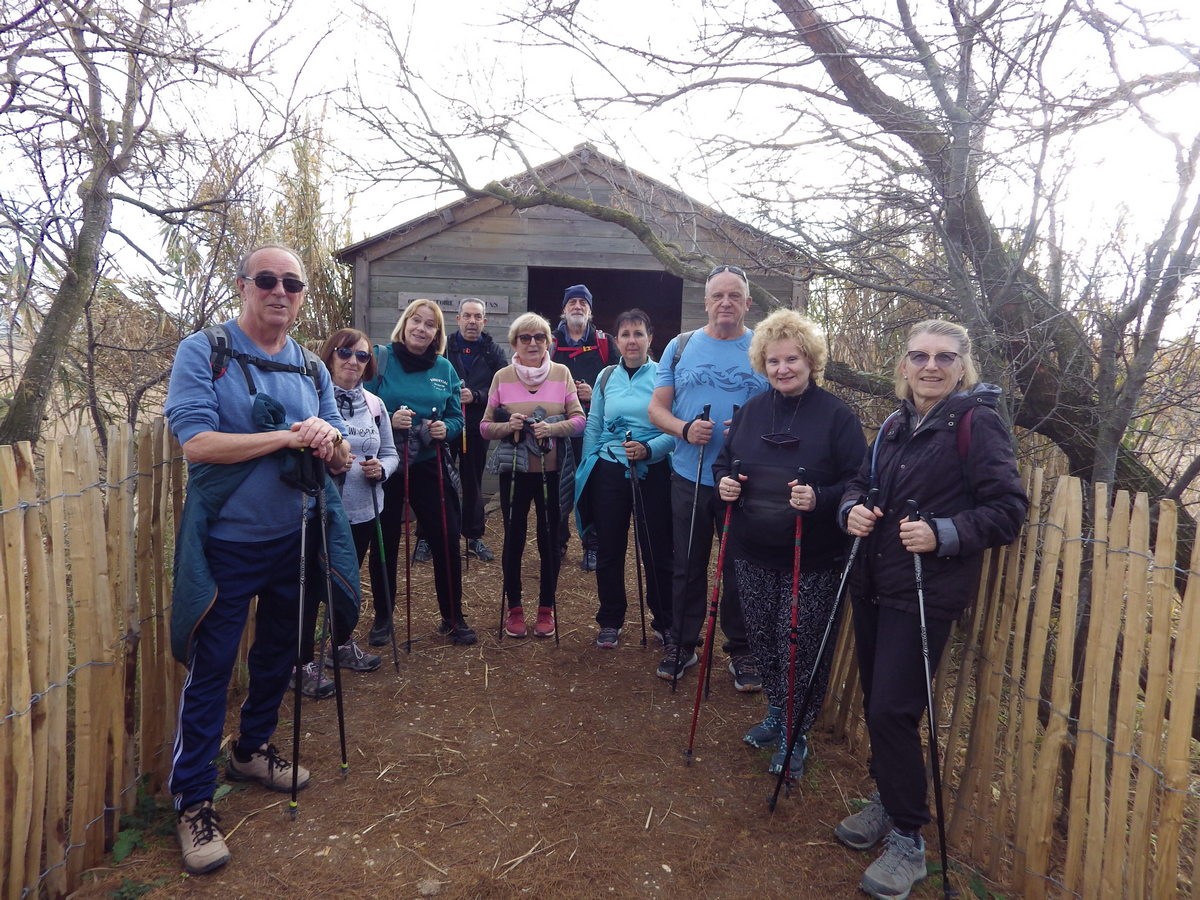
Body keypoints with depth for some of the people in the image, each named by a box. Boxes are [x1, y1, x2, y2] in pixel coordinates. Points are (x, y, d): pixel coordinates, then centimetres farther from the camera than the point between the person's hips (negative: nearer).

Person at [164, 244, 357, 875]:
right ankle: (193, 801, 19)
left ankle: (252, 750, 42)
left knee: (278, 656, 19)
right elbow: (196, 442, -21)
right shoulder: (202, 351, -8)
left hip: (293, 540, 5)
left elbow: (339, 461, 4)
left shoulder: (313, 368, 6)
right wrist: (289, 436, -20)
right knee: (209, 670, 3)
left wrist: (330, 440, -19)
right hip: (226, 543, -5)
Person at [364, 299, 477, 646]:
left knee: (447, 539, 2)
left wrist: (446, 429, -13)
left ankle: (452, 617, 20)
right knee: (385, 543, 9)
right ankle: (383, 617, 28)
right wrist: (388, 421, -24)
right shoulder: (380, 359, -5)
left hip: (430, 465, 2)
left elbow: (456, 418, 8)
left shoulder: (444, 368, 5)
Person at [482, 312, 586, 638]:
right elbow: (485, 427, 2)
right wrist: (507, 427, -18)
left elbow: (579, 420, -3)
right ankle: (514, 608, 25)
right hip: (514, 472, 0)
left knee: (549, 540, 9)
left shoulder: (561, 373, 0)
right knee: (513, 539, 9)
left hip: (553, 472, 0)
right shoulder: (502, 377, 1)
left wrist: (552, 428, -20)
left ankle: (546, 608, 25)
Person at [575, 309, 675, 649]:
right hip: (609, 472, 3)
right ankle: (610, 621, 25)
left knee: (658, 550, 3)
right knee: (609, 550, 9)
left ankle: (665, 622, 22)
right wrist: (585, 473, 10)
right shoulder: (606, 377, 8)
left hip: (652, 473, -3)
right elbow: (592, 428, 12)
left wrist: (649, 449, -22)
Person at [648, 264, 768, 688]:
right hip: (690, 478, 2)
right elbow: (656, 409, 3)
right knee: (687, 566, 13)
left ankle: (742, 650, 26)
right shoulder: (680, 347, 5)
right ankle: (681, 644, 29)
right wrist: (684, 429, -17)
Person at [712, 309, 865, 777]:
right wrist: (724, 482, -5)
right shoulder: (750, 411, 7)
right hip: (753, 553, 5)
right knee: (762, 640, 16)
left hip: (812, 560, -5)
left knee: (799, 647, 3)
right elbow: (724, 460, 17)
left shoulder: (837, 416, -9)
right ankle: (776, 712, 39)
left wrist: (820, 498, -28)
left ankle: (795, 733, 24)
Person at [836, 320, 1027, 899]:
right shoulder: (895, 425, 11)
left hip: (928, 592, -6)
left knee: (892, 711, -6)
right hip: (873, 584, 7)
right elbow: (860, 483, 17)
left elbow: (1008, 509, -12)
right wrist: (853, 509, -5)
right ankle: (886, 800, 37)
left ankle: (908, 840, 13)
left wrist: (943, 534, -25)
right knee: (874, 703, 15)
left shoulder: (976, 422, -9)